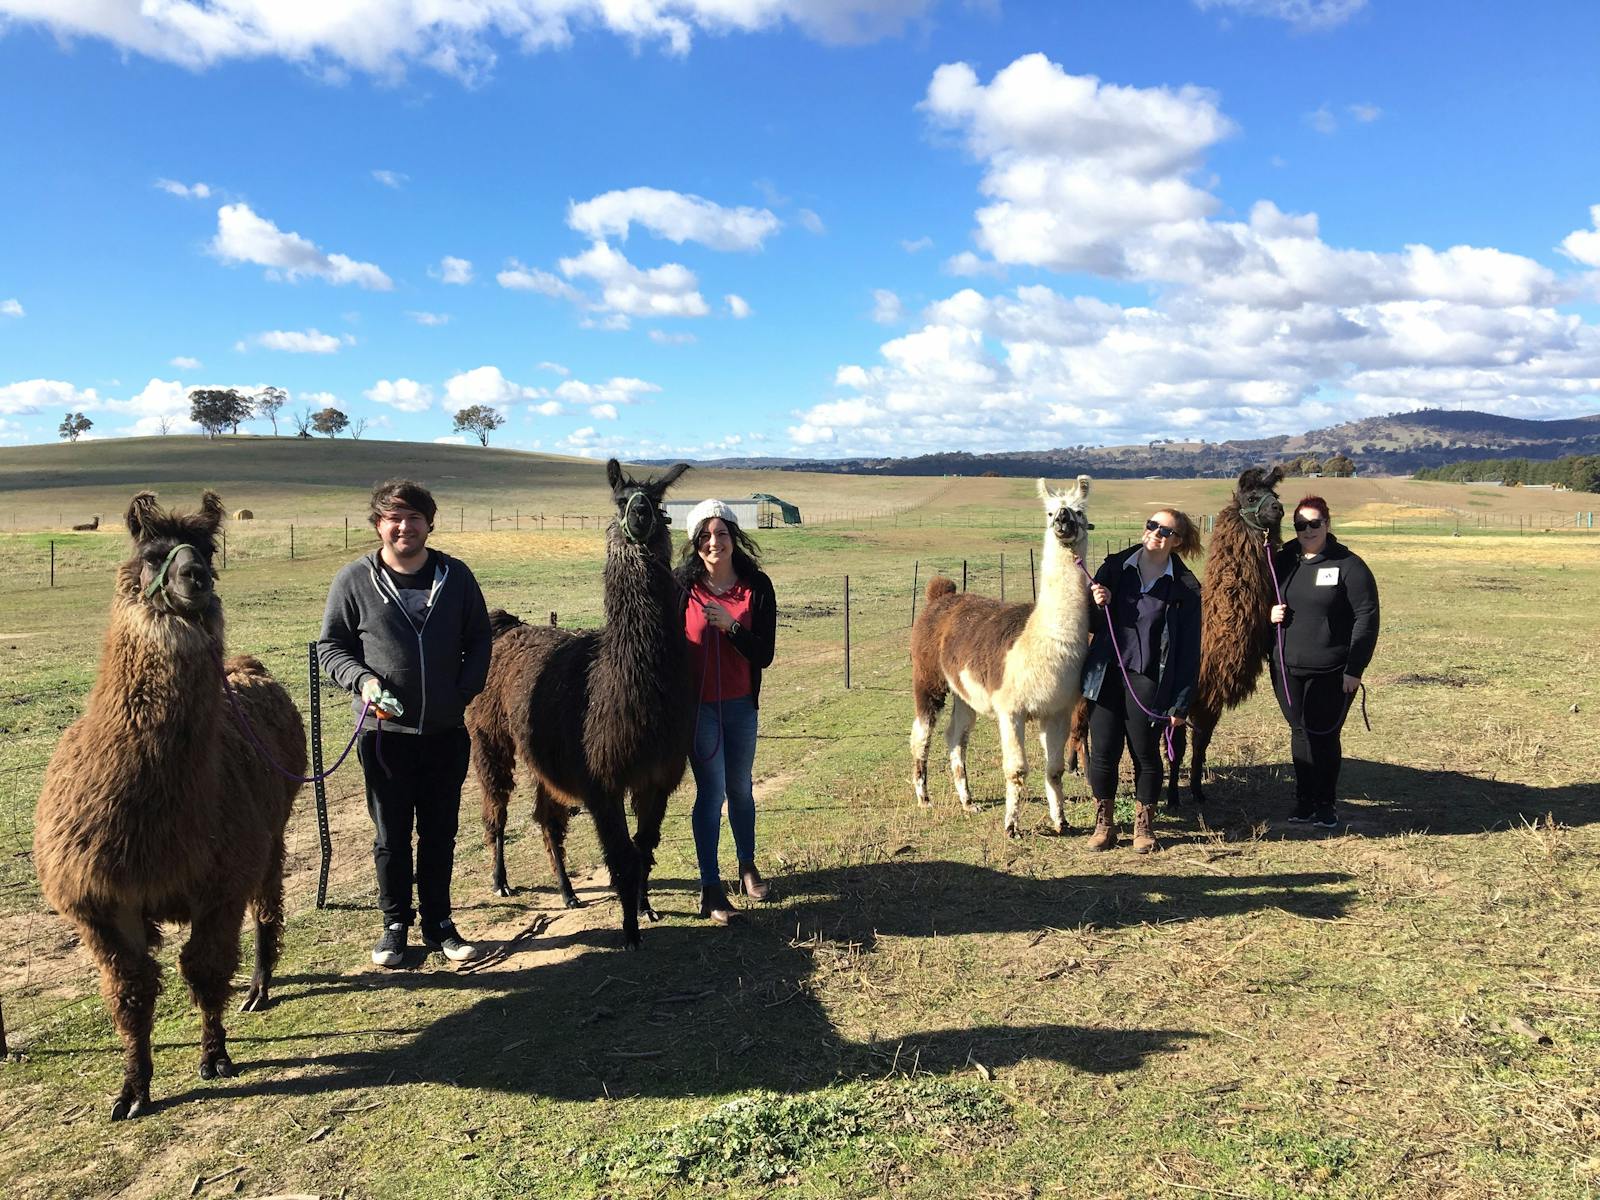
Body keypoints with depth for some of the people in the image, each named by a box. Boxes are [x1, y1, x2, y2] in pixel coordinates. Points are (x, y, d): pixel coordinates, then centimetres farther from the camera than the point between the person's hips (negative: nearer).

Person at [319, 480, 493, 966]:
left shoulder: (456, 576, 2)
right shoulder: (354, 581, -3)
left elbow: (479, 643, 9)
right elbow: (330, 646, 3)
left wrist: (464, 693, -4)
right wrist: (361, 680, -14)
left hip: (446, 730, 2)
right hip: (385, 731, -1)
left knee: (440, 834, 12)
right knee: (391, 835, 10)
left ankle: (439, 923, 26)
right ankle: (395, 924, 26)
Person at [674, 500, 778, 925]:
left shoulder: (757, 586, -5)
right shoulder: (681, 585, -8)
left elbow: (764, 655, -8)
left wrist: (731, 625, -22)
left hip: (741, 705, 2)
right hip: (697, 705, -2)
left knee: (741, 788, 16)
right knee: (712, 792, -1)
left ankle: (748, 868, 34)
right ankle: (710, 887, 9)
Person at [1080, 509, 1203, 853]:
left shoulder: (1185, 588, -3)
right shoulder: (1114, 567, 3)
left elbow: (1189, 650, -2)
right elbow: (1091, 624, 11)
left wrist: (1181, 703, -6)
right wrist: (1098, 606, -13)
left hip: (1149, 681, -2)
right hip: (1106, 675, 2)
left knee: (1146, 755, 7)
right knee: (1102, 753, 4)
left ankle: (1144, 825, 26)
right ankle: (1104, 823, 21)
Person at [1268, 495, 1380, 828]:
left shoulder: (1349, 566, -6)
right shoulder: (1282, 561, 8)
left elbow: (1366, 618, -9)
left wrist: (1354, 670, -13)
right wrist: (1269, 613, -5)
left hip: (1331, 672, -4)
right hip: (1287, 668, 4)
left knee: (1323, 735, 1)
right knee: (1299, 732, 10)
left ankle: (1325, 803, 16)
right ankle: (1304, 800, 20)